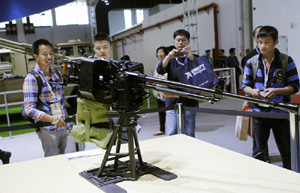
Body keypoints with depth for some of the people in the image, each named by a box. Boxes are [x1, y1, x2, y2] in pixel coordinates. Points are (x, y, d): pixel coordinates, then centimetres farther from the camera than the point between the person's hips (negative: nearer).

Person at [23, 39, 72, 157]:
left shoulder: (57, 74, 10)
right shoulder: (31, 79, -11)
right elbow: (29, 109, -17)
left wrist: (67, 120, 13)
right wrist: (53, 119, -26)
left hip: (64, 126, 6)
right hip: (48, 129, -6)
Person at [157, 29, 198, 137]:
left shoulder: (193, 58, 10)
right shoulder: (170, 58, 12)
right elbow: (160, 70, -7)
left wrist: (191, 57, -26)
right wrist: (169, 57, -25)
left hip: (189, 101, 0)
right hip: (172, 101, 0)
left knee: (189, 135, 4)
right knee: (171, 134, -7)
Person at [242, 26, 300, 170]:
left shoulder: (286, 61, -3)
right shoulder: (251, 62, 2)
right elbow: (245, 86, 6)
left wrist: (277, 91, -21)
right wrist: (252, 91, -18)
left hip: (281, 113, -1)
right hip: (259, 112, 1)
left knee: (287, 151, 13)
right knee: (258, 152, 2)